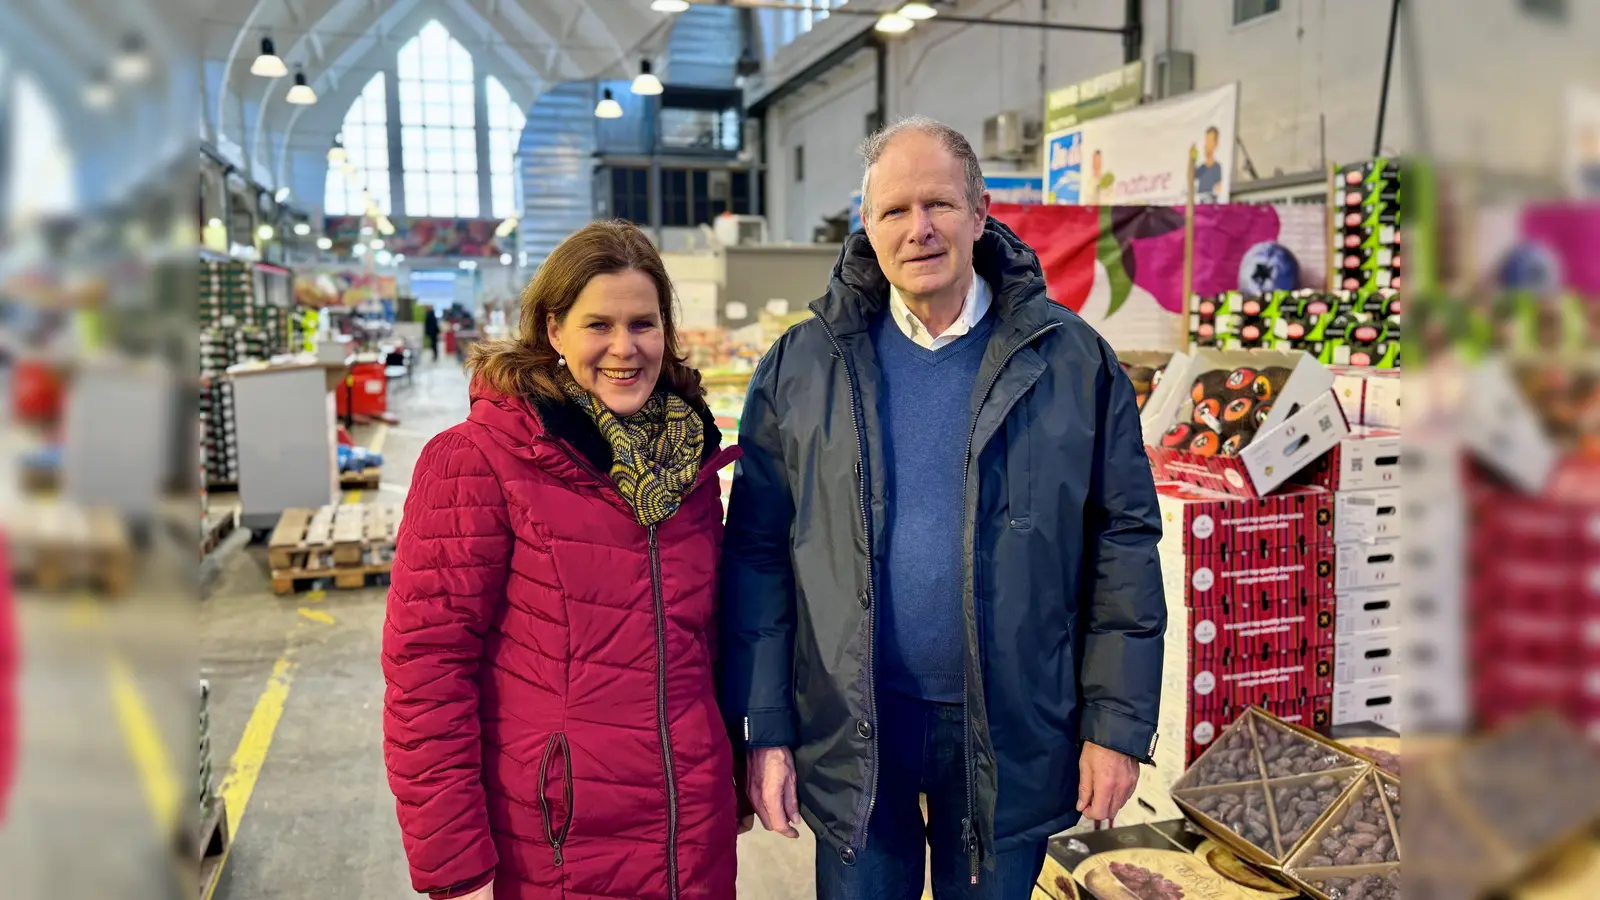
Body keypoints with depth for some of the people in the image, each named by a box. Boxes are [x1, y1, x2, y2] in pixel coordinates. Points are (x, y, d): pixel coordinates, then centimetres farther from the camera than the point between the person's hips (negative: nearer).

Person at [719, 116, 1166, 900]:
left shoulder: (1074, 360, -4)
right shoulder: (800, 367, -3)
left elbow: (1123, 545, -2)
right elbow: (757, 553, -2)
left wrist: (1118, 723, -3)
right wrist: (762, 730, -4)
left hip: (1013, 736, 0)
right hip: (853, 734, 1)